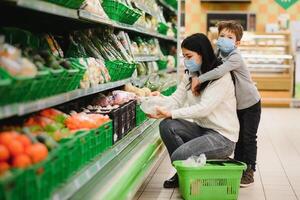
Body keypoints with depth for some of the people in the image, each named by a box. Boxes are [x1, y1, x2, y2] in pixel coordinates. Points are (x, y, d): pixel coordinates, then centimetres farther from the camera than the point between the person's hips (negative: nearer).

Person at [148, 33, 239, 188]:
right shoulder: (190, 75, 9)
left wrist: (171, 114, -27)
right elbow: (177, 99, 1)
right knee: (167, 125, -16)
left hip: (223, 136, -7)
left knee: (178, 156, -24)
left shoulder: (221, 76, -16)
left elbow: (204, 108, -24)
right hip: (201, 129, 7)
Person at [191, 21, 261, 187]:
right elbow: (206, 66, 3)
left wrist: (199, 79, -37)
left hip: (250, 104, -7)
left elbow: (219, 72, -41)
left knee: (249, 138, 0)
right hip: (236, 105, 7)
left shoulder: (235, 57, -26)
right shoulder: (218, 55, -1)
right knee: (238, 138, 14)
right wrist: (195, 77, -17)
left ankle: (249, 171, 10)